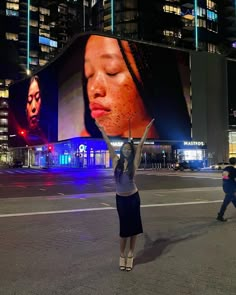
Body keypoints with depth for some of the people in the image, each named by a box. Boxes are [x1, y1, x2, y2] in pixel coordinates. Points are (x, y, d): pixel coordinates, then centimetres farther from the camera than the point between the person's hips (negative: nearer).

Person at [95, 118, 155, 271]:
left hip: (133, 197, -1)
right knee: (124, 226, 8)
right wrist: (102, 131, 4)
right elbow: (109, 145, 0)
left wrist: (147, 130, -8)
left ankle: (130, 254, 19)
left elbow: (140, 145, -7)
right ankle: (122, 255, 22)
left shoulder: (134, 163, -6)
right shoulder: (116, 161, -3)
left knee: (133, 225, 5)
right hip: (120, 198, 1)